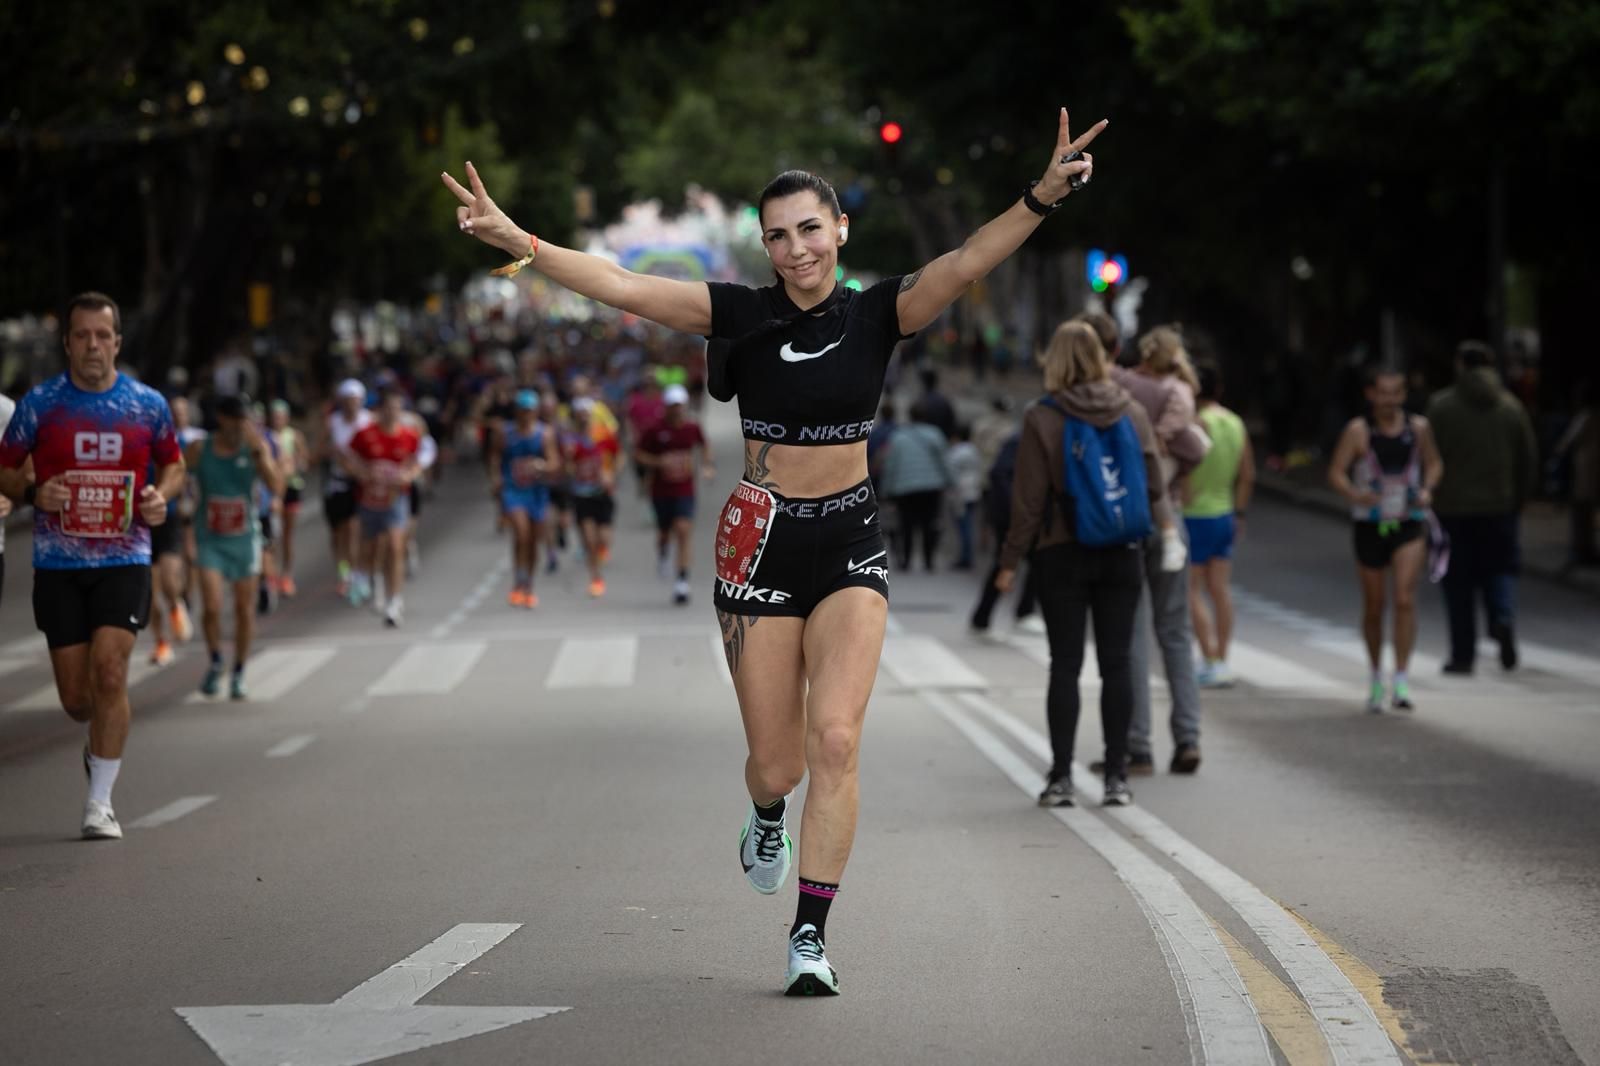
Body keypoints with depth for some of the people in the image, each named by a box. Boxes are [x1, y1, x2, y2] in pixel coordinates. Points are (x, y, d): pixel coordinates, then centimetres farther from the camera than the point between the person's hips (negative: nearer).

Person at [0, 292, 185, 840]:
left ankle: (100, 801, -8)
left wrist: (160, 496, -5)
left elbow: (172, 464, 17)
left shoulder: (149, 405, 2)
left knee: (109, 671, -17)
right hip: (57, 565, 1)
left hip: (124, 559, -1)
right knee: (75, 698, 3)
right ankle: (103, 744, 39)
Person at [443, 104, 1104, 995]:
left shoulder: (876, 314, -3)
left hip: (850, 544, 0)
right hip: (761, 544, 0)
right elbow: (622, 287, -11)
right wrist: (518, 241, -21)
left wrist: (1041, 200, -35)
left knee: (835, 737, -15)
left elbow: (964, 266, -19)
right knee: (776, 763, 4)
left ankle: (812, 937, -6)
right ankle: (769, 814, 43)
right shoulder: (742, 314, -3)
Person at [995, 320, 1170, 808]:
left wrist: (1011, 560, -2)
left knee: (1065, 664, 1)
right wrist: (1166, 528, 26)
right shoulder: (1133, 413, 1)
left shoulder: (1042, 419, -9)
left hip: (1062, 554, -2)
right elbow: (1154, 485, 6)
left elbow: (1029, 498, -9)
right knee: (1117, 662, 5)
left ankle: (1061, 777, 1)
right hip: (1122, 555, 3)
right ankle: (1117, 776, 5)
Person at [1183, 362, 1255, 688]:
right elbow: (1248, 475, 12)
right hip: (1224, 513, 7)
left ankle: (1211, 663, -5)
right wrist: (1239, 512, 18)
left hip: (1196, 515, -7)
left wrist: (1184, 506, -13)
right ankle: (1221, 662, 16)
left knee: (1193, 591, -1)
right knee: (1220, 590, 11)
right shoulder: (1237, 424, 7)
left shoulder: (1198, 423, -16)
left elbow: (1189, 471, -21)